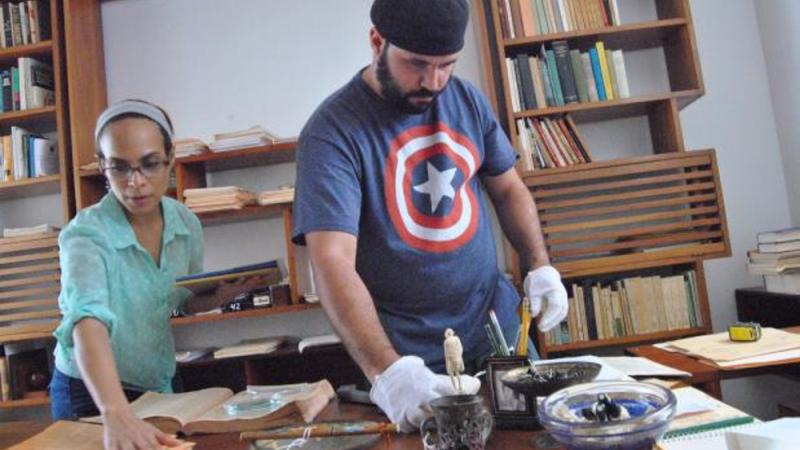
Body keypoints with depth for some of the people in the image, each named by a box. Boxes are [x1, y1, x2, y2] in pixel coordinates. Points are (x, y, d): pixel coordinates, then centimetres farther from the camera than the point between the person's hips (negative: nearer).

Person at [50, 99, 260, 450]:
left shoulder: (186, 223, -10)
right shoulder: (85, 234, -25)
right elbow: (89, 319, -42)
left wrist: (220, 295, -17)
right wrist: (116, 414, -57)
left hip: (159, 384, 5)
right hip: (88, 393, -5)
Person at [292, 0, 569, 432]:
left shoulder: (467, 99, -1)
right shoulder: (332, 131, -18)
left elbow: (508, 189, 9)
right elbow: (332, 262, -27)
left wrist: (540, 267, -5)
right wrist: (386, 370, -38)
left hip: (500, 324, 6)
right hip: (410, 354, -5)